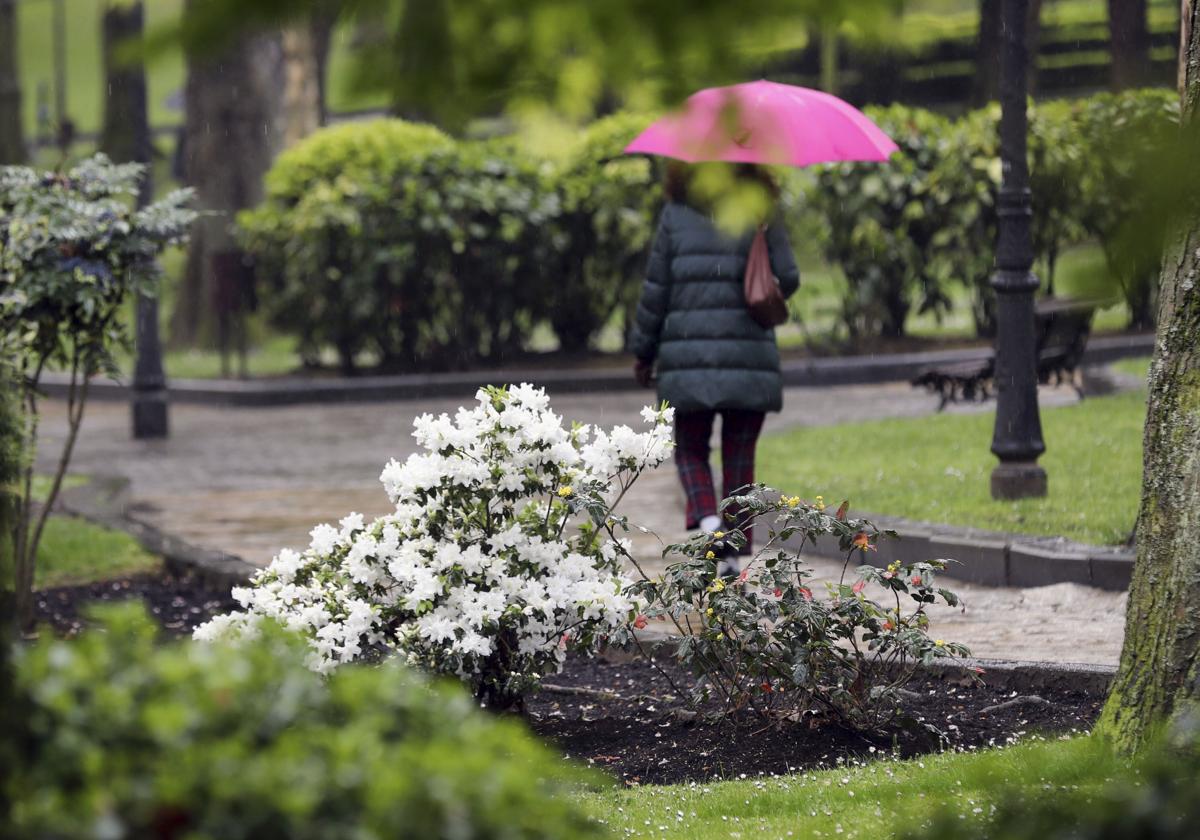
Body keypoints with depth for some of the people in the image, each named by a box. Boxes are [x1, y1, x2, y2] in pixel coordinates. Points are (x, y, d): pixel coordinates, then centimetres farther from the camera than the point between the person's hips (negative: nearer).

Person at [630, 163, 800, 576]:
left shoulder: (675, 218, 1)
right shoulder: (760, 217, 1)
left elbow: (656, 290, 1)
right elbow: (787, 279, -2)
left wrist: (644, 352, 10)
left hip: (690, 359, 0)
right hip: (748, 359, 0)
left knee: (691, 449, 14)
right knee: (739, 457, 8)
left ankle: (708, 520, -14)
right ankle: (732, 561, 8)